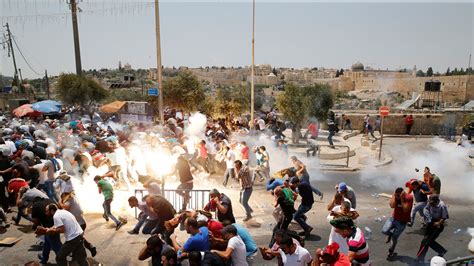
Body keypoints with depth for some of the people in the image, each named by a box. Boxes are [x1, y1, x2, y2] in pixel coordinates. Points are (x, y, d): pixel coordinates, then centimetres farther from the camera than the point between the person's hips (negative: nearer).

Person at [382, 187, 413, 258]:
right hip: (393, 218, 3)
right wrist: (394, 196, -22)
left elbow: (405, 210, -28)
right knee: (384, 231, -16)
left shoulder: (409, 197, -22)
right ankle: (390, 234, 23)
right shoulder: (395, 196, -9)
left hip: (402, 221, -3)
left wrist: (402, 198, -30)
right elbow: (392, 206, -24)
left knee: (394, 238, 6)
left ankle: (391, 251, 34)